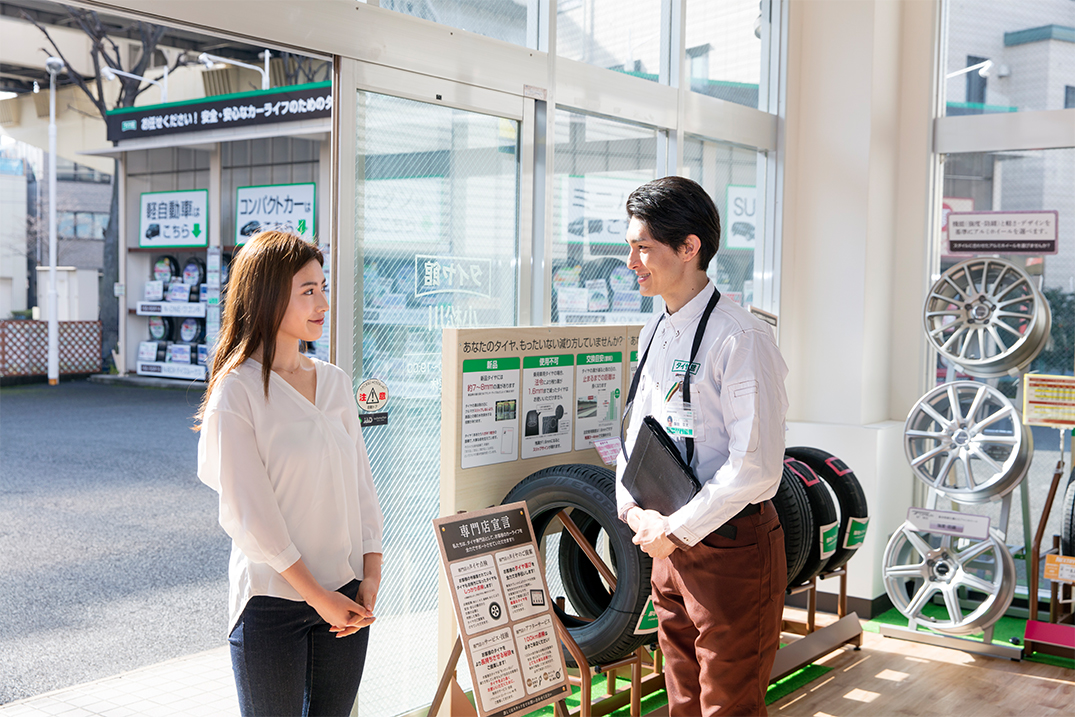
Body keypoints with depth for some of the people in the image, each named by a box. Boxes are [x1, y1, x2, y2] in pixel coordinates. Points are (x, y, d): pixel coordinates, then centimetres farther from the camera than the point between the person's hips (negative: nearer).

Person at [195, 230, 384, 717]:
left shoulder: (334, 382, 8)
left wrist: (371, 578, -1)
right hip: (272, 600, -5)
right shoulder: (237, 390, -10)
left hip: (345, 596, 5)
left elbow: (361, 482, 9)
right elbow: (248, 512, -13)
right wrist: (318, 597, -12)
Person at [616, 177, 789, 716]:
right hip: (669, 544, 8)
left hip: (730, 547, -8)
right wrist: (633, 509, 1)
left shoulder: (738, 337, -18)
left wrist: (677, 531, -17)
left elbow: (756, 466, -22)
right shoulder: (654, 333, 9)